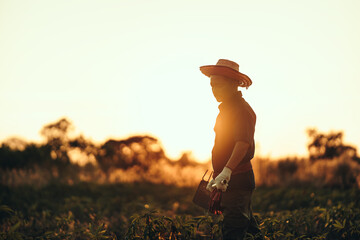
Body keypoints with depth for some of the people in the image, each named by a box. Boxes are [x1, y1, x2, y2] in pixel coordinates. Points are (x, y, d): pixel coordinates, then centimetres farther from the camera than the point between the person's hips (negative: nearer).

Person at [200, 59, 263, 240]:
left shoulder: (242, 110, -13)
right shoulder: (226, 109, 18)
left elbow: (243, 143, -27)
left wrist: (226, 171, -39)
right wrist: (216, 177, 27)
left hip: (238, 179, -10)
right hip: (227, 180, 10)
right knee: (246, 224, 14)